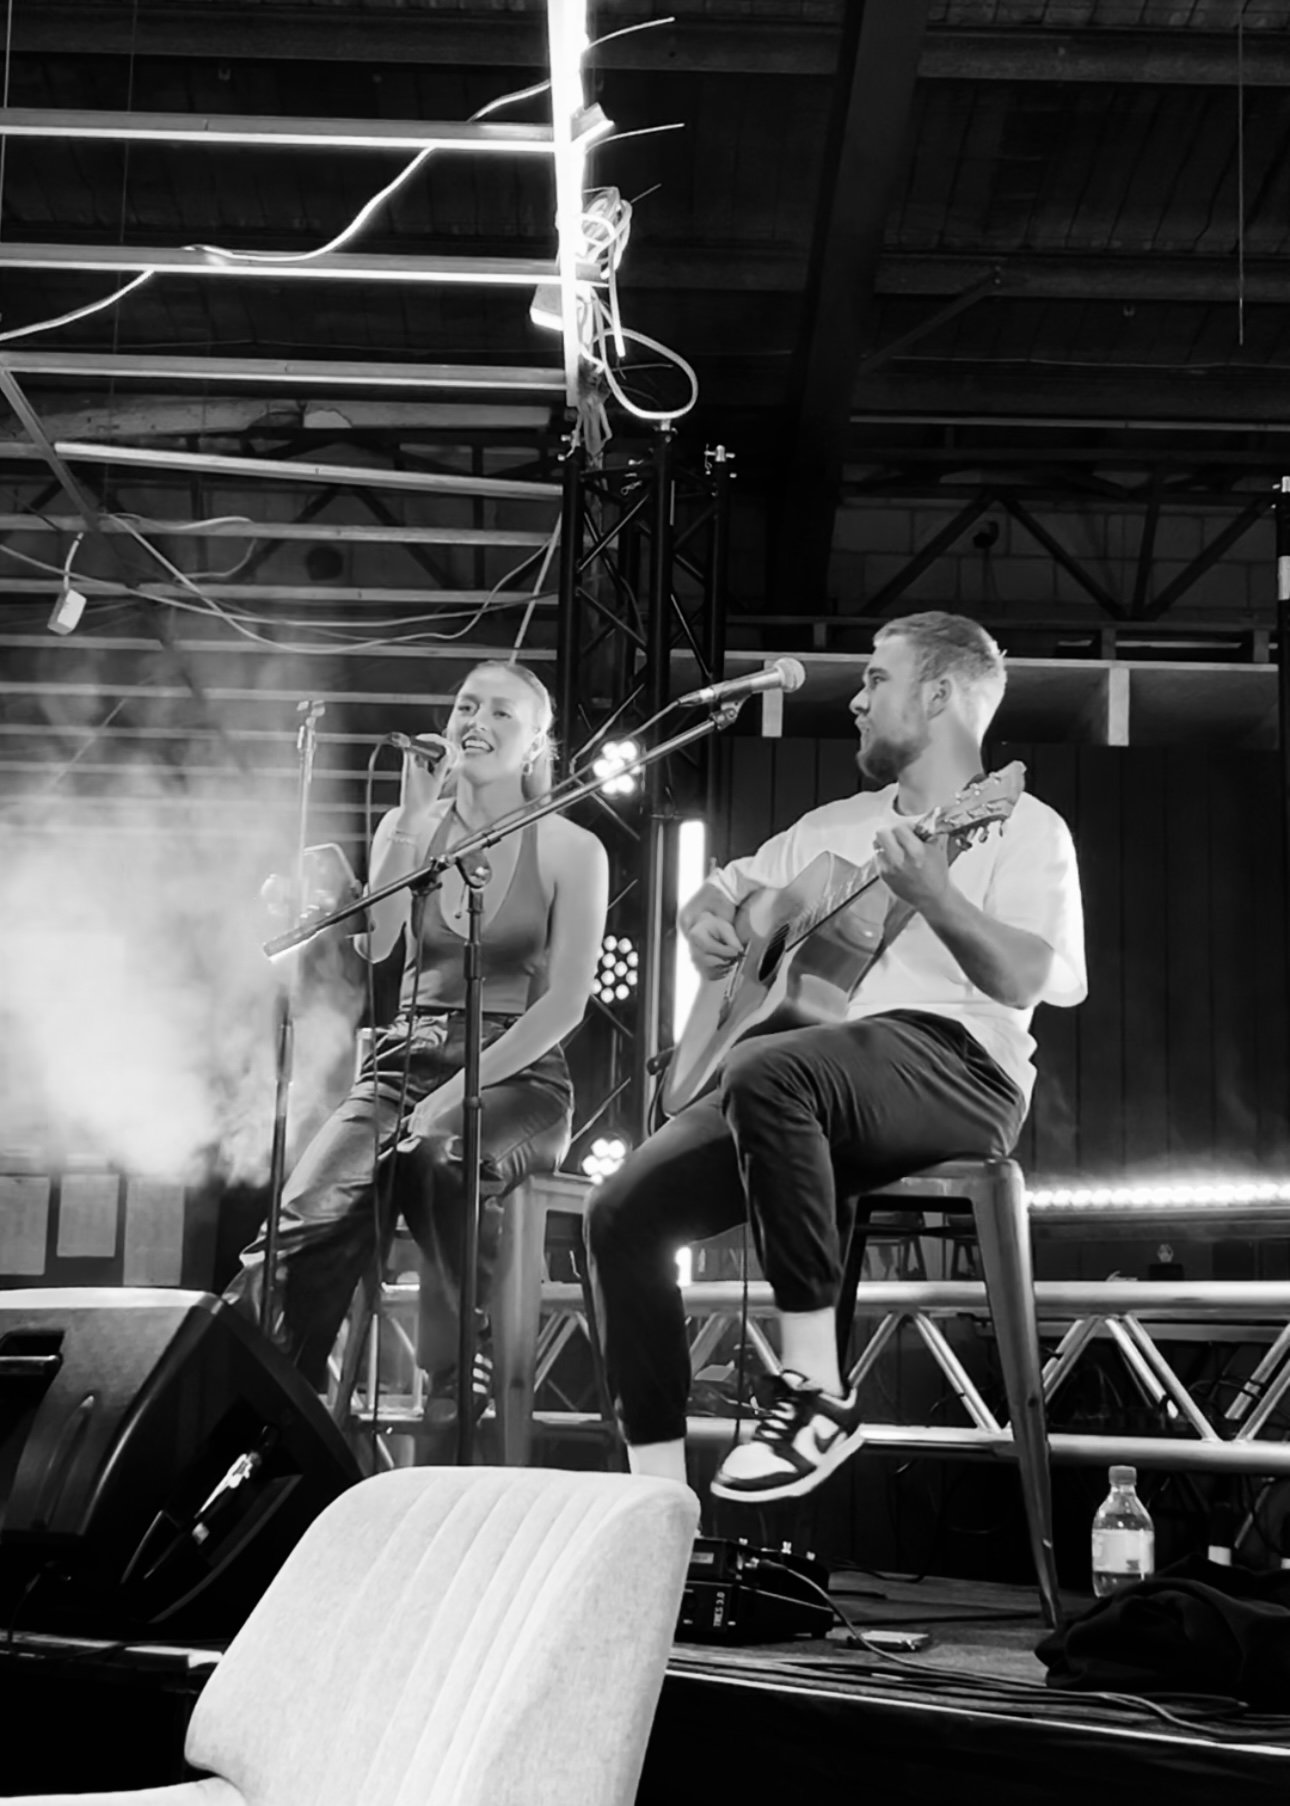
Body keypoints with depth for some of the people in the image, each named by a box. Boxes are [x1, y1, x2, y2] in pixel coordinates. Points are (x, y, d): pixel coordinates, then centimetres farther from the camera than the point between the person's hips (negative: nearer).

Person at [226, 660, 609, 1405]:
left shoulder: (572, 850, 3)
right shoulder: (409, 827, 14)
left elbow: (565, 1002, -5)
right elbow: (374, 944, -3)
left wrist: (462, 1088, -16)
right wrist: (414, 823, -10)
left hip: (516, 1073, -3)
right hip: (403, 1061, 3)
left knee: (434, 1157, -39)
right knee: (309, 1220, -27)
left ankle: (464, 1384, -27)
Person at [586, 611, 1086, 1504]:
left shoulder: (1022, 827, 4)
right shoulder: (836, 825, 25)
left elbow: (1040, 980, -13)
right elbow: (722, 889, 34)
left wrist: (934, 898, -29)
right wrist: (709, 922, 10)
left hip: (956, 1068, -7)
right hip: (818, 1078, 7)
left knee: (765, 1068, -38)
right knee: (625, 1211, -12)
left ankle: (816, 1390, -29)